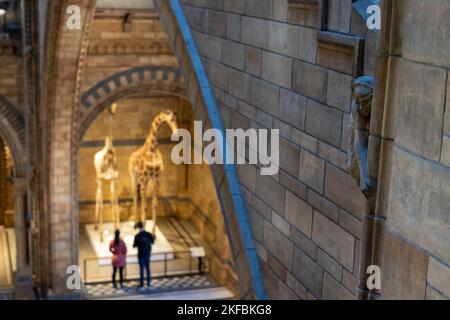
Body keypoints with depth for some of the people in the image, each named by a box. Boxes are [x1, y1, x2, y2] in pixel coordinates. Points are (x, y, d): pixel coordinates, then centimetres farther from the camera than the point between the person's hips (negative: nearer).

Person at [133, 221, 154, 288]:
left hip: (141, 254, -3)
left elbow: (134, 245, -8)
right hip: (147, 253, 3)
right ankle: (148, 283, 16)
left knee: (141, 268, 4)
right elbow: (152, 242, 9)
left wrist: (135, 245, 14)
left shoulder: (137, 236, -17)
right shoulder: (148, 234, -7)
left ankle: (142, 284, 7)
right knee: (147, 268, 12)